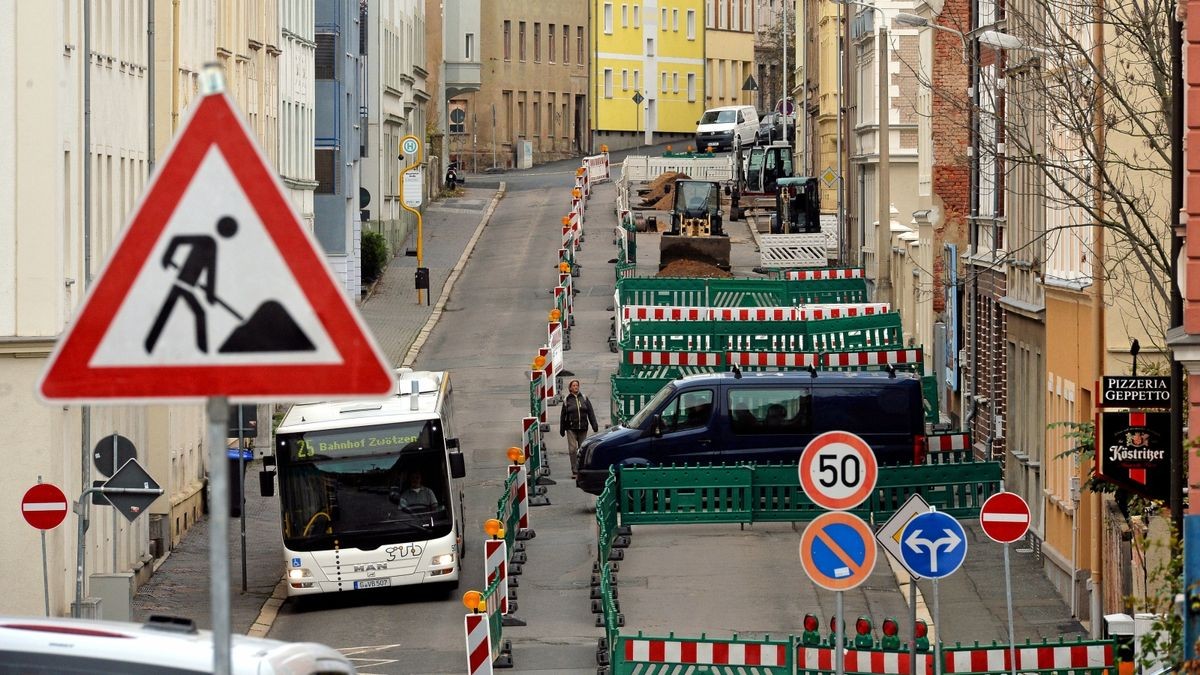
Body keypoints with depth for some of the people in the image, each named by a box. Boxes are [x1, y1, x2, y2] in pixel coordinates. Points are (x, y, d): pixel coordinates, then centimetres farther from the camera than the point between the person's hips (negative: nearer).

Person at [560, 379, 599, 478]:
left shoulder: (584, 398, 9)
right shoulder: (566, 400, 3)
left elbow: (591, 413, 8)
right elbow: (562, 415, 7)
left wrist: (594, 425, 0)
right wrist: (562, 429, 7)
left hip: (583, 428, 2)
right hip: (571, 428, -2)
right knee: (572, 449, -10)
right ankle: (574, 471, -8)